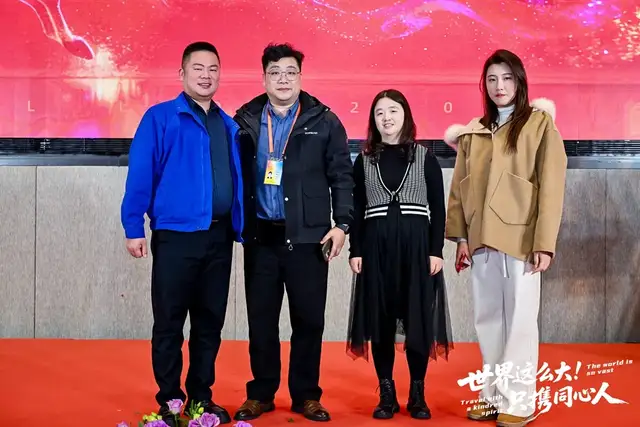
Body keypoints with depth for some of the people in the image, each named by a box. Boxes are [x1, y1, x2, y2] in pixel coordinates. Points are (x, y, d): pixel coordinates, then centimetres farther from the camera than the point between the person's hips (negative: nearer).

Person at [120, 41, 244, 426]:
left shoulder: (229, 125, 12)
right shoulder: (160, 118, -3)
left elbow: (237, 180, 14)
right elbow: (140, 175, -7)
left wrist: (240, 227, 8)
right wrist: (134, 228, -12)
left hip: (219, 237, 5)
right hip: (176, 235, -5)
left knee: (210, 322, 11)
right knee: (169, 324, 3)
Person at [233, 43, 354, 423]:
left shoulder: (324, 121, 3)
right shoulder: (245, 120, 7)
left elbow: (341, 177, 2)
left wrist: (342, 223, -6)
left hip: (308, 236, -1)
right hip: (260, 235, 2)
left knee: (309, 319, 5)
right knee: (261, 319, 8)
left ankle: (306, 395, 19)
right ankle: (261, 393, 22)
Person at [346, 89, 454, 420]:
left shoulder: (425, 157, 5)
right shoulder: (364, 160, 9)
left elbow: (438, 208, 3)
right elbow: (357, 209, 7)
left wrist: (436, 251, -5)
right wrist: (355, 251, -1)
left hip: (416, 246, -1)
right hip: (376, 247, 1)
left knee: (417, 321, 2)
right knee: (379, 321, 3)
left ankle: (417, 395, 14)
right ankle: (386, 395, 13)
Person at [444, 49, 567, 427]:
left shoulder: (540, 123, 0)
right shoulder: (473, 132, 13)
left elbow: (551, 185, -6)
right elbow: (460, 186, 11)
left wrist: (545, 243, -13)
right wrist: (461, 235, 3)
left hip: (520, 237, -4)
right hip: (482, 239, 5)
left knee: (520, 320, 1)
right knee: (488, 320, 8)